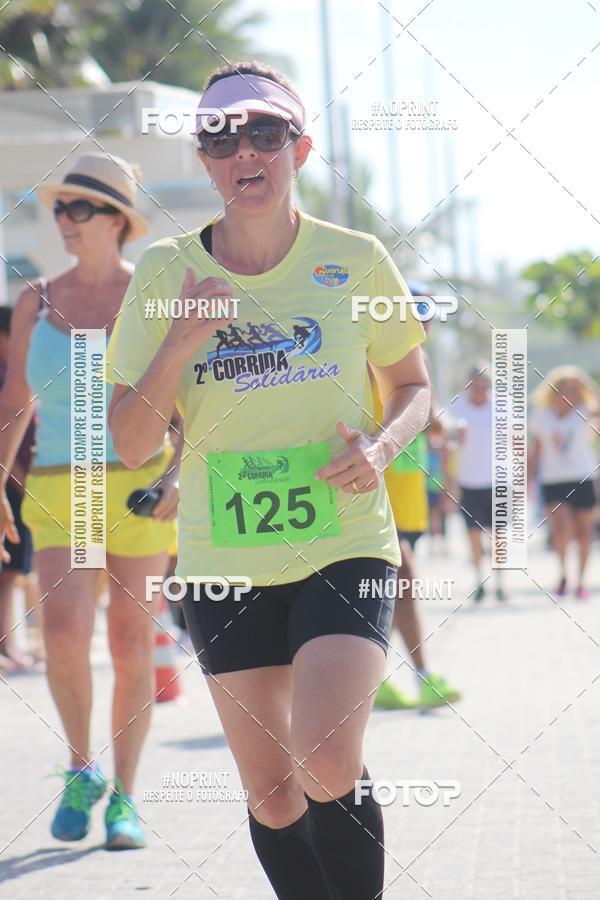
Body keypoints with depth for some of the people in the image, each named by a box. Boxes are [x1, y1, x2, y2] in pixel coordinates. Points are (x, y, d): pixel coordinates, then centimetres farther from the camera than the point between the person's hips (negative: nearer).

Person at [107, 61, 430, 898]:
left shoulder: (355, 260, -2)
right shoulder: (164, 275, -1)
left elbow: (412, 386, 12)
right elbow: (131, 446, -2)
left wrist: (381, 447, -10)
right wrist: (179, 343, -18)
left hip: (345, 547, -2)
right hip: (224, 563, 2)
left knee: (328, 765, -20)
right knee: (271, 798, 7)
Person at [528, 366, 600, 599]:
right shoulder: (542, 417, 7)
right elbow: (535, 452, 13)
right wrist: (527, 482, 11)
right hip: (552, 482, 0)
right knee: (561, 530, -18)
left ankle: (581, 581, 17)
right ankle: (562, 572, 4)